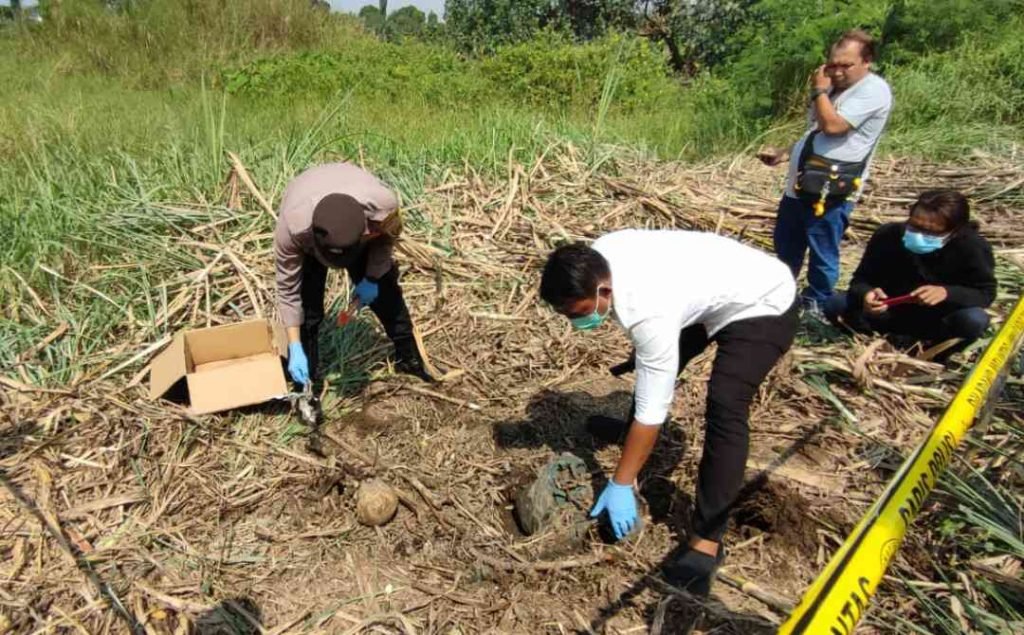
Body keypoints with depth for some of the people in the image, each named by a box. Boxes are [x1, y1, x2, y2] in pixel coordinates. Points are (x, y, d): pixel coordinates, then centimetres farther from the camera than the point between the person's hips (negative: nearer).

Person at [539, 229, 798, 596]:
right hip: (714, 287, 9)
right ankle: (629, 433, 50)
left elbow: (652, 411, -34)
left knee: (724, 409, -27)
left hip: (764, 305, -9)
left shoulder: (651, 314, -41)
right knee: (652, 369, 21)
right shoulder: (595, 258, -19)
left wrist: (620, 486, -26)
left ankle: (706, 541, -18)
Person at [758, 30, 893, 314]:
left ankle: (813, 308, 17)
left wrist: (819, 90, -9)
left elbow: (832, 126, -23)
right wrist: (783, 156, 13)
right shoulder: (836, 87, 17)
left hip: (831, 191, -9)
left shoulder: (873, 90, -11)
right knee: (785, 245, 20)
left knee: (822, 254, 2)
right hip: (800, 183, 9)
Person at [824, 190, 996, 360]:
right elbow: (862, 278, -12)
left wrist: (947, 293, -39)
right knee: (835, 305, -22)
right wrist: (866, 293, -38)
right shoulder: (888, 235, -17)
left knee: (975, 319, -34)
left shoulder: (972, 247, -20)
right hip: (892, 312, 0)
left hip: (940, 319, 0)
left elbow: (986, 292, -17)